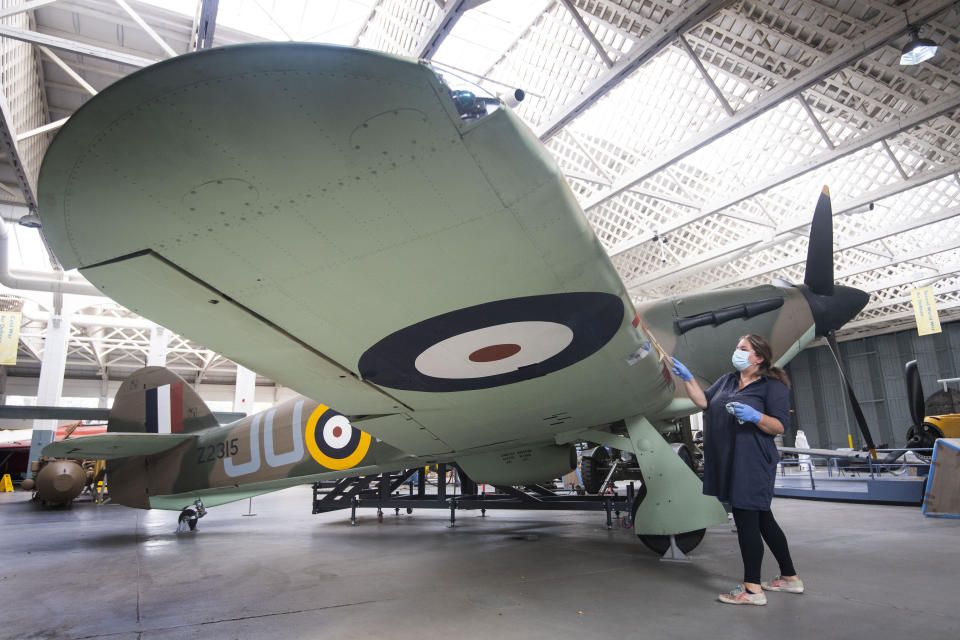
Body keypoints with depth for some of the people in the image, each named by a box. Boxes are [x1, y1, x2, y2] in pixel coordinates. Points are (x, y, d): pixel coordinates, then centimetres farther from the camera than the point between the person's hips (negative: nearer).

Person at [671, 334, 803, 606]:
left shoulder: (773, 386, -5)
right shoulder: (728, 380, 16)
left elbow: (780, 425, -8)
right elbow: (704, 401, 9)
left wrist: (755, 416, -24)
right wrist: (687, 379, 0)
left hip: (753, 463, -8)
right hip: (729, 462, 8)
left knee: (746, 519, -6)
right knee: (762, 519, 16)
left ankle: (752, 588, 4)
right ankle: (789, 577, 30)